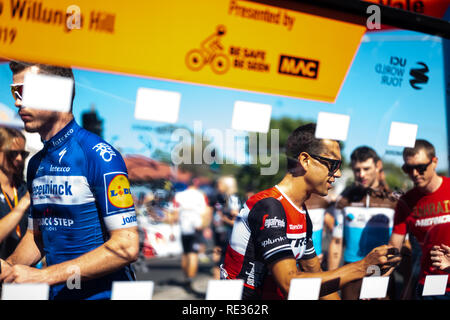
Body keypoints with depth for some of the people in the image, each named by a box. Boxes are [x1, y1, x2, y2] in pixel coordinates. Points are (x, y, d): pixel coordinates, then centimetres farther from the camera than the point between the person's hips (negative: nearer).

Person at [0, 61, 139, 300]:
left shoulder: (99, 155, -12)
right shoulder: (35, 164, 10)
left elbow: (126, 247, -17)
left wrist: (43, 275, -17)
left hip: (101, 293, -5)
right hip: (55, 293, 6)